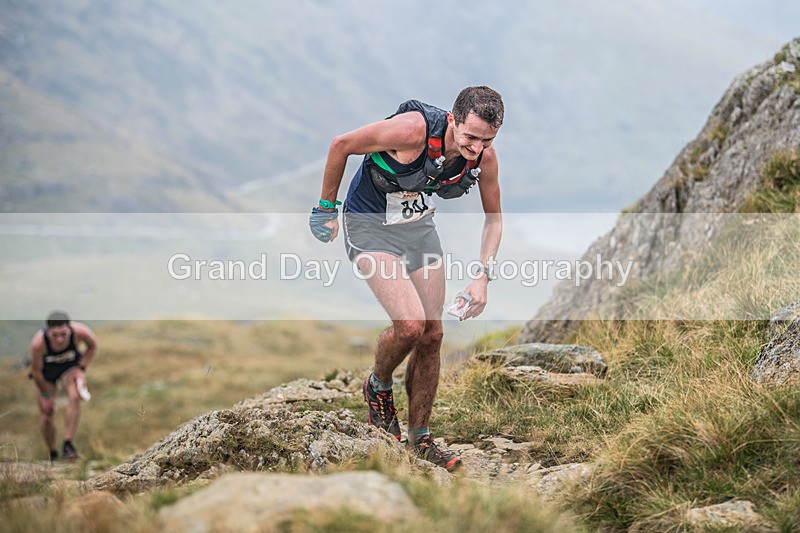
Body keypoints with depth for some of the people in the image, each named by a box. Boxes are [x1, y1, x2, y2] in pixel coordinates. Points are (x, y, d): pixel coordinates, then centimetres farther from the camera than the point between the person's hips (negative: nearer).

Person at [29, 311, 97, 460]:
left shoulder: (80, 332, -34)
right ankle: (53, 455, 24)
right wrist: (45, 395, -9)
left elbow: (92, 346, -8)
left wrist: (81, 369, -15)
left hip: (70, 367, 0)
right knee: (47, 417, 0)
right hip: (46, 371, 0)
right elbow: (36, 371, -19)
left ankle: (67, 445, -25)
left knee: (74, 397, -29)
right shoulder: (38, 343, -38)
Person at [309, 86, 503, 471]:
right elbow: (341, 145, -18)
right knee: (410, 324, -21)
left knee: (432, 335, 4)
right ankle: (378, 386, 12)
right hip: (369, 227, -6)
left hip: (420, 226, 6)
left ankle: (420, 439, 19)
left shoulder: (484, 156, -15)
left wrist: (482, 277, -9)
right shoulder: (414, 129, -33)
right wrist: (326, 207, -8)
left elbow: (493, 218, 2)